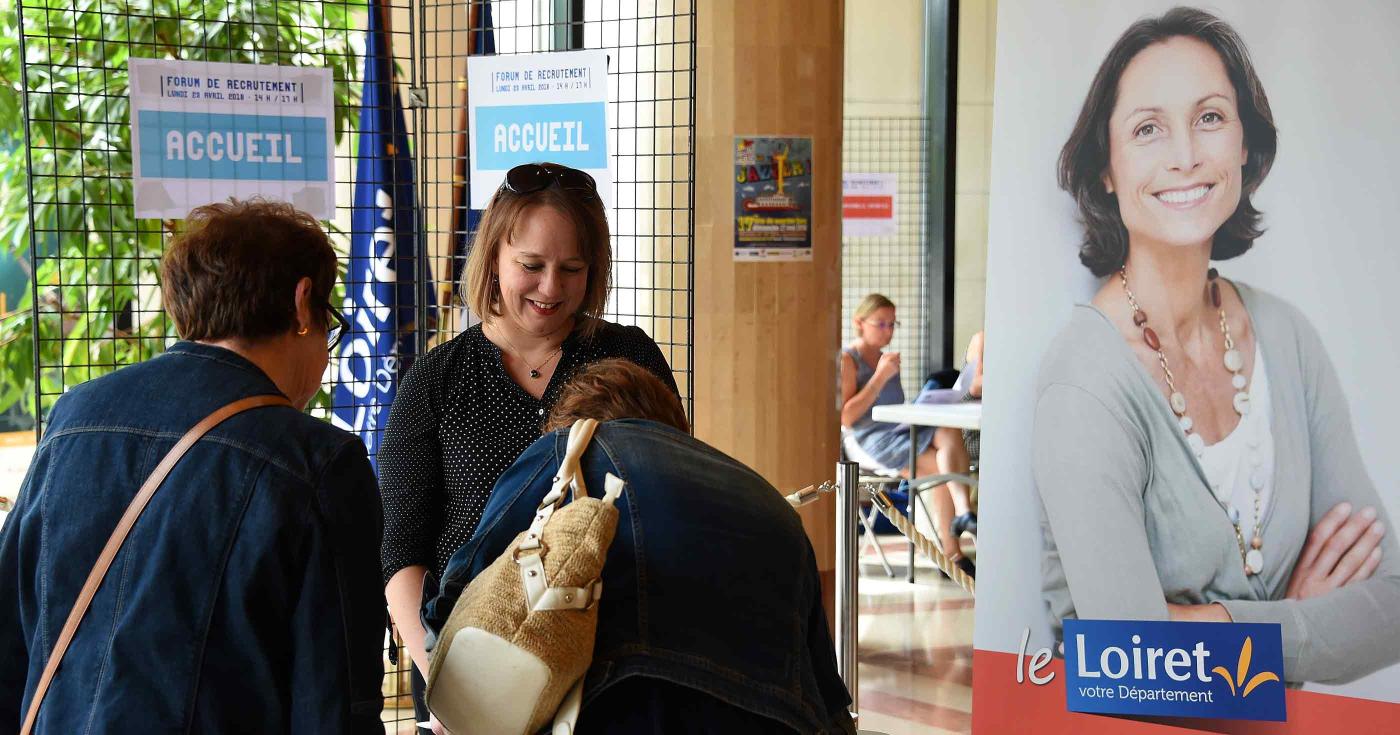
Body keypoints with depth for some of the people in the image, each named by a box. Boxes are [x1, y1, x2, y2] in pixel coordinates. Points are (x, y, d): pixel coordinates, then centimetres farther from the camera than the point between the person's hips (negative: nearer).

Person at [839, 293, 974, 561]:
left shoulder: (886, 359, 24)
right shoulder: (847, 359, -1)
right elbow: (846, 418, -11)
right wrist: (881, 376, -12)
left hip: (900, 430, 6)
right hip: (873, 438, -6)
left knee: (950, 432, -28)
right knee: (938, 467, -28)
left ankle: (963, 509, -46)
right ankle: (950, 551, -27)